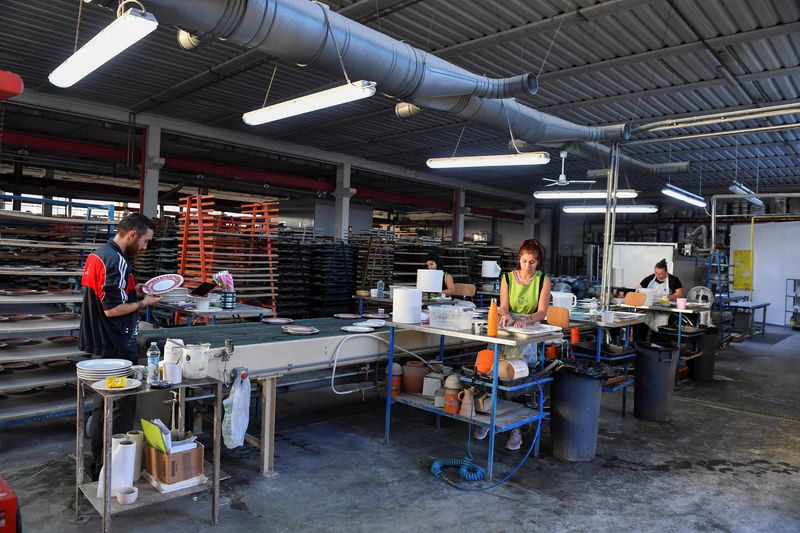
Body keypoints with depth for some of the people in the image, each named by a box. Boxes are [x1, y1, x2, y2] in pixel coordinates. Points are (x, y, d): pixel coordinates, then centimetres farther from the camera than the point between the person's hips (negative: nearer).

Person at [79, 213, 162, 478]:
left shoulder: (96, 255, 11)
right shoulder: (116, 261, -20)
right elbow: (112, 309, -24)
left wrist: (133, 291, 10)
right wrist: (143, 303, -10)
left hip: (99, 346, 10)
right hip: (116, 349, -10)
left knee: (102, 406, 20)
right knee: (122, 408, -1)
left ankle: (98, 463, 32)